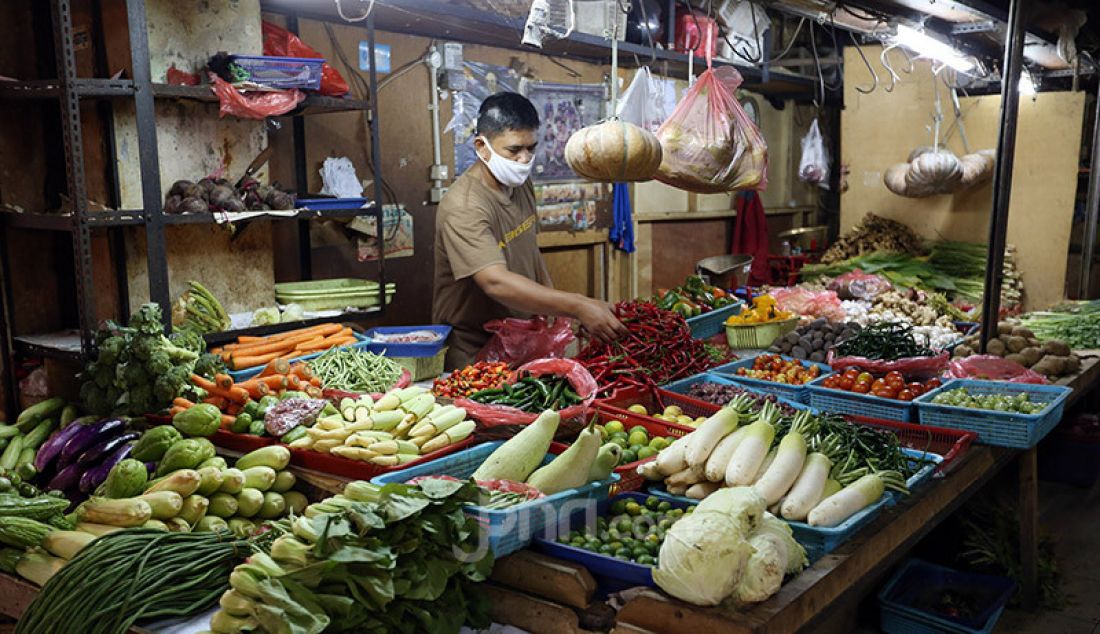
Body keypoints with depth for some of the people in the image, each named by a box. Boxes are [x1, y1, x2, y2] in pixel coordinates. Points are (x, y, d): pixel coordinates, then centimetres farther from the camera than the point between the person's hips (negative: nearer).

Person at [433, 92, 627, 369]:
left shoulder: (521, 184, 1)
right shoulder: (463, 208, -27)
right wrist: (577, 306, -44)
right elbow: (496, 282, -39)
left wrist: (557, 310, 9)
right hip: (473, 354, -7)